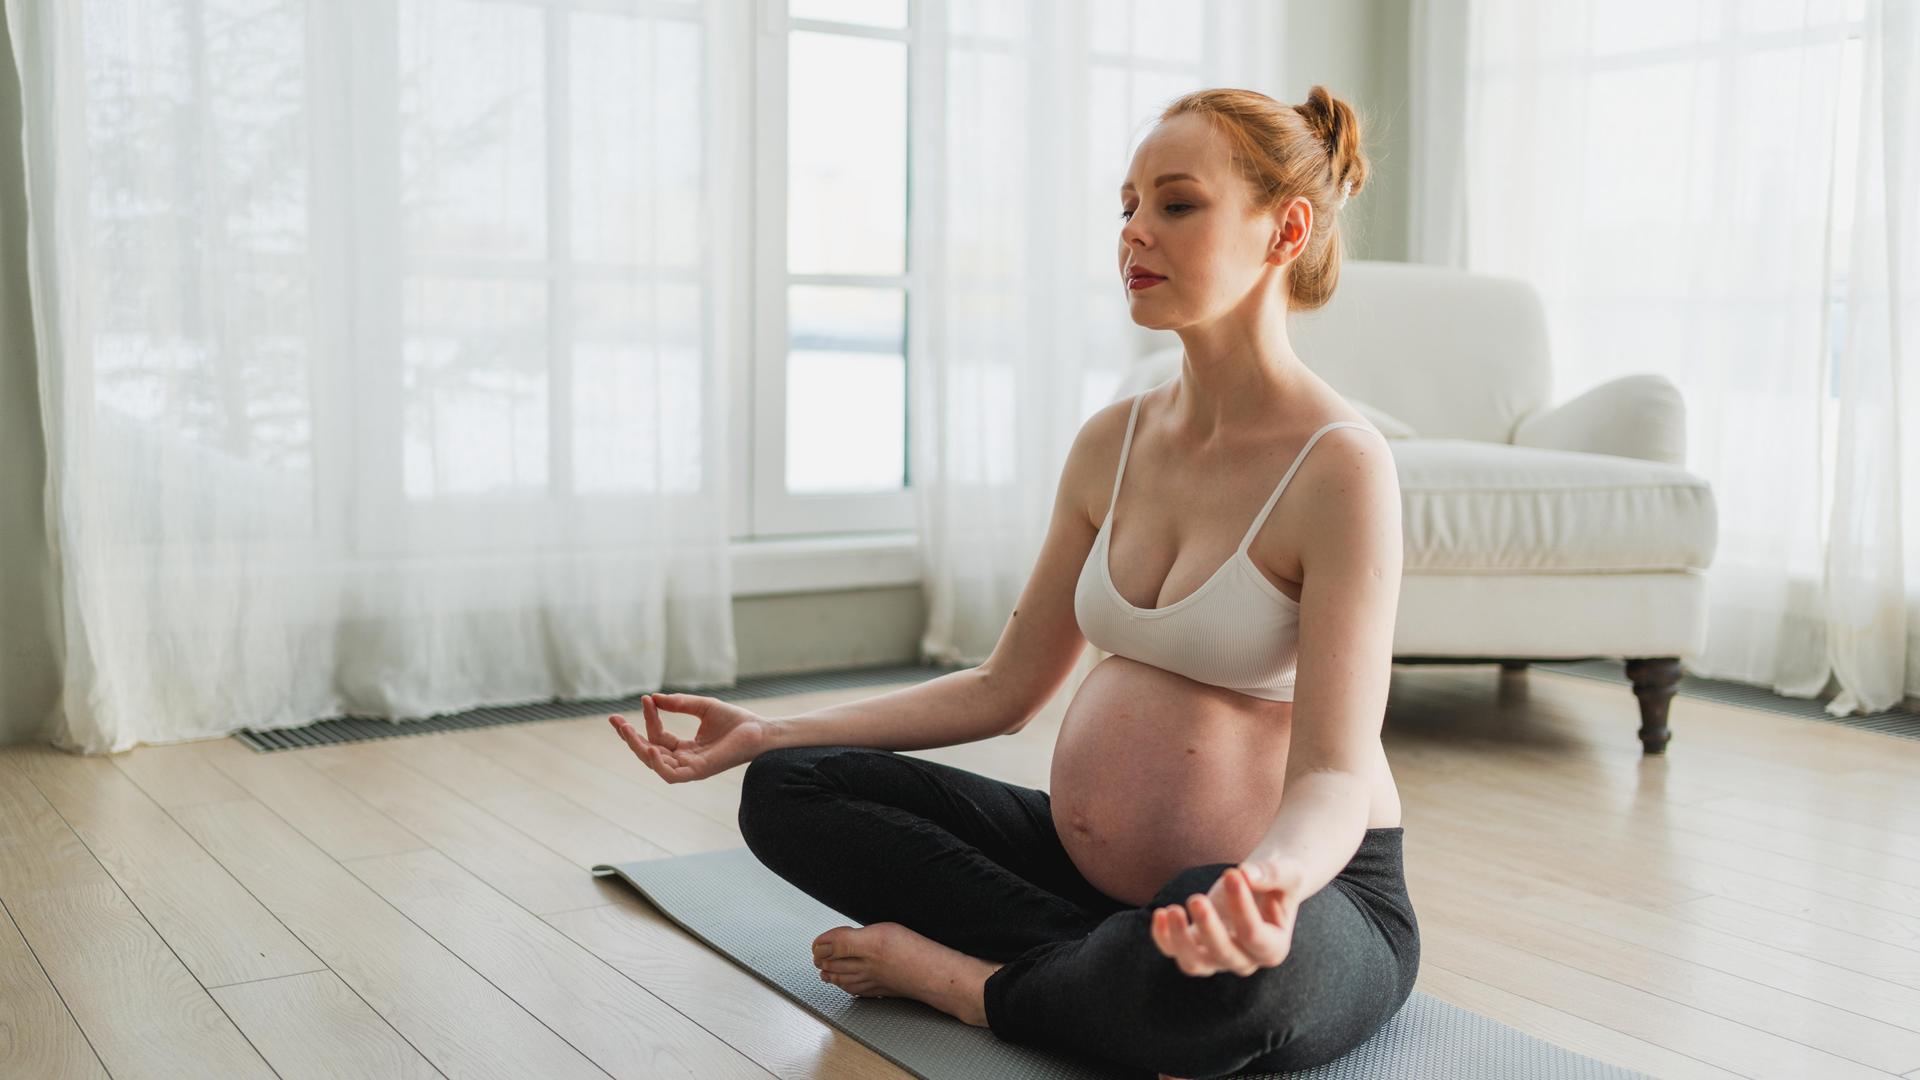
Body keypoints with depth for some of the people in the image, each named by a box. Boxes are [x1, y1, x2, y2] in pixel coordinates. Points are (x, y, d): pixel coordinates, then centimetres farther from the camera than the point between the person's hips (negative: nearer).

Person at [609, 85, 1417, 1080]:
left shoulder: (1339, 465, -16)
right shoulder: (1112, 443, 5)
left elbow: (1334, 773, -21)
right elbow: (1005, 688, 10)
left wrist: (1272, 883, -46)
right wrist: (768, 732, 6)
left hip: (1313, 890, -6)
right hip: (1096, 868, 7)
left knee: (1213, 981, -42)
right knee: (786, 790, -3)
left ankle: (956, 975, -12)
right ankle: (1116, 979, -12)